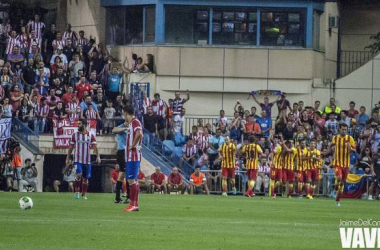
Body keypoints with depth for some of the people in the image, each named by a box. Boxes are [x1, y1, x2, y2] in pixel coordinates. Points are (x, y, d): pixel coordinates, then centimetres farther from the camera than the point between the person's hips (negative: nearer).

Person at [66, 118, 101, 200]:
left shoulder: (91, 135, 2)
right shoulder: (75, 135, 4)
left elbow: (94, 146, -4)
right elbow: (71, 147, 9)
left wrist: (98, 156, -18)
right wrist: (68, 158, 6)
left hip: (87, 161, 1)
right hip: (77, 160, -1)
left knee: (85, 178, 6)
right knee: (79, 175, -20)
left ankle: (84, 195, 15)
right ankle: (77, 192, -8)